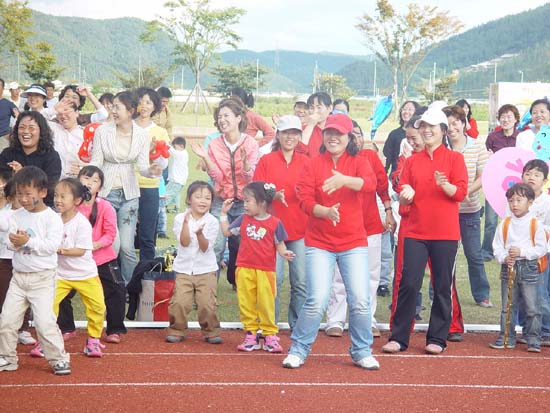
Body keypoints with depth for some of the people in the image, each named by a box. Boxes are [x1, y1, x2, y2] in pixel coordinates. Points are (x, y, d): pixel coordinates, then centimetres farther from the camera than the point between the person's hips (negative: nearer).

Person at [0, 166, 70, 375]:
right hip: (18, 277, 6)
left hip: (42, 279, -6)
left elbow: (52, 245, -19)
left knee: (44, 321, -9)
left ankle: (59, 359, 4)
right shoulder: (17, 215, 7)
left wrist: (28, 241, -24)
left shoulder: (52, 218, -10)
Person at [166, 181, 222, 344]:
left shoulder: (212, 221, -4)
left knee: (207, 303, -4)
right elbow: (184, 242, -13)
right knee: (179, 302, -7)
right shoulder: (180, 218, -2)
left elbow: (205, 247, -11)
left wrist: (199, 233, -29)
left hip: (206, 270, 0)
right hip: (184, 269, 0)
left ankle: (211, 331, 15)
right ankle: (176, 330, 13)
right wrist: (186, 222, -23)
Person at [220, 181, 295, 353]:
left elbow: (279, 244, 0)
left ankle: (270, 335, 13)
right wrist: (224, 213, 7)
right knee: (246, 303, 8)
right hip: (245, 269, 4)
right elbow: (227, 231, 12)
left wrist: (285, 253, -19)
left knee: (266, 304, 3)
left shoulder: (274, 223, -6)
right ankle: (251, 334, 18)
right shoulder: (244, 219, 5)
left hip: (265, 271, -4)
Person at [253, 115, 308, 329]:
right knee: (274, 279, -4)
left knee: (301, 281, -1)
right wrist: (273, 195, -16)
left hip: (300, 228, 2)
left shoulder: (306, 162, 11)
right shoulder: (266, 161, 6)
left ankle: (298, 325, 10)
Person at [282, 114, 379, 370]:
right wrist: (325, 211, -28)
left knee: (360, 301, -2)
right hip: (319, 244, -1)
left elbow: (370, 184, -18)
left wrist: (345, 180, -37)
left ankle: (361, 352, 18)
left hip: (354, 243, 1)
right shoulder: (312, 165, 2)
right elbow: (305, 199, -8)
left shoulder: (358, 163, 3)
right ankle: (298, 350, 11)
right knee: (317, 301, -8)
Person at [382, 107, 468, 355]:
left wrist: (444, 184, -24)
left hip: (445, 233, -2)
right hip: (415, 231, 2)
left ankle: (437, 339, 13)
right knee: (408, 283, -2)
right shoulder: (412, 161, 12)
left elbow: (461, 193, -5)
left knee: (443, 286, 3)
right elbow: (402, 195, 11)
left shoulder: (454, 158, 3)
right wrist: (405, 194, -12)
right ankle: (398, 337, 5)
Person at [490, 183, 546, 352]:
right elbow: (497, 247, 4)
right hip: (508, 268, 3)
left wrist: (522, 252, -16)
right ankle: (506, 338, 17)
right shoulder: (504, 224, 5)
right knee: (507, 307, 9)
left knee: (532, 307, 0)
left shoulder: (535, 224, -3)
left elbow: (541, 248, -7)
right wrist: (504, 258, -14)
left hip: (529, 268, -3)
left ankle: (533, 340, 8)